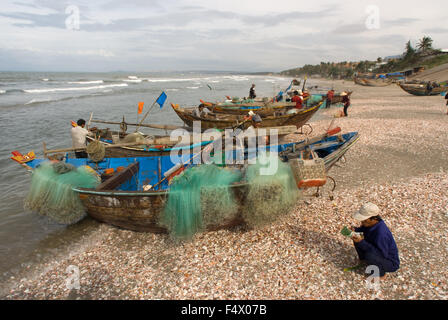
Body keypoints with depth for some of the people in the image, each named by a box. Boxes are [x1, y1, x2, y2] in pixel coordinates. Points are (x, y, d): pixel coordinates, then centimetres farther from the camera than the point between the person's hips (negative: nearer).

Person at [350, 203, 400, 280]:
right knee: (357, 240, -4)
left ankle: (381, 274, -5)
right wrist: (355, 229, -14)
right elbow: (363, 229, 9)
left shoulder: (381, 233, -35)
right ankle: (363, 262, 14)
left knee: (369, 255, -35)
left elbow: (382, 254, -34)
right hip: (379, 252, 8)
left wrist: (362, 242, -36)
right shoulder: (370, 223, -12)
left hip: (390, 263, -7)